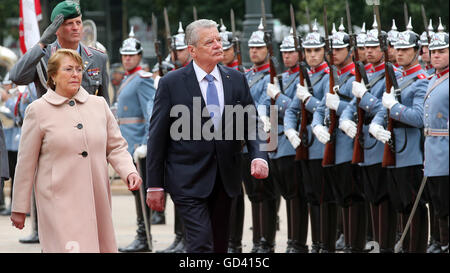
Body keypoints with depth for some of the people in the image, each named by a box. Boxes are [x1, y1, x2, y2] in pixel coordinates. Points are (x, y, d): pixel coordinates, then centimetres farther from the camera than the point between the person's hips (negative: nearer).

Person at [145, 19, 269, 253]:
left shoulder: (236, 80, 6)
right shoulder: (171, 83, -5)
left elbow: (251, 124, 9)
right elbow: (157, 137, -3)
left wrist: (259, 156, -12)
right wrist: (154, 185, -4)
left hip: (225, 180, 5)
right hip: (189, 180, -5)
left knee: (220, 245, 12)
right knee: (202, 244, -15)